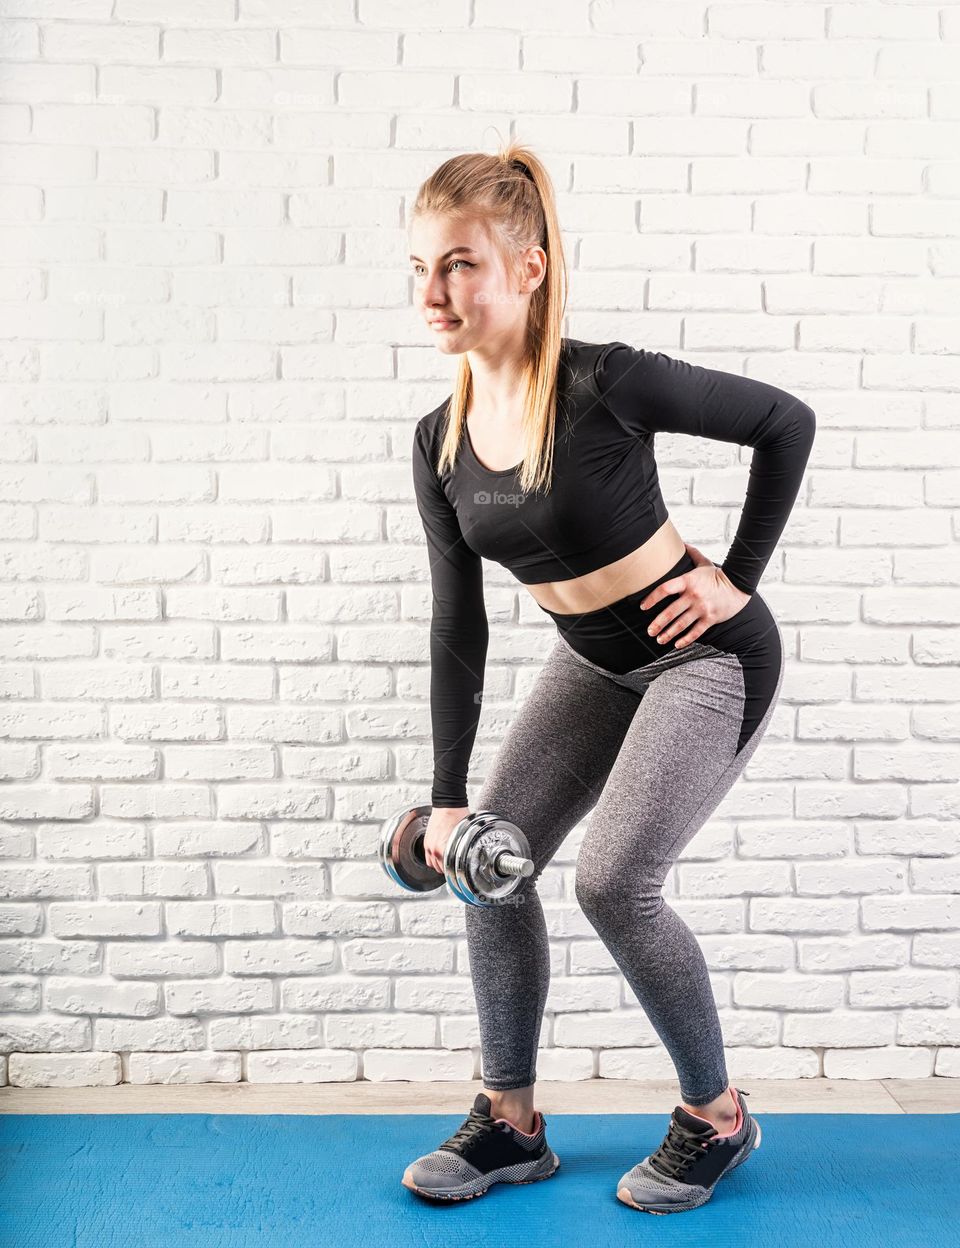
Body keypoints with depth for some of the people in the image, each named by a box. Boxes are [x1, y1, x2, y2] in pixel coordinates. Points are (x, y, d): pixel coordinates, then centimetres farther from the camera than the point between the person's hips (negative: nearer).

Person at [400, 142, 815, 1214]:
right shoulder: (441, 441, -5)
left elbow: (786, 421, -13)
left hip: (705, 654, -7)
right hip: (594, 662, 7)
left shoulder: (603, 384, -24)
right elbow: (458, 625, 0)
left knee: (614, 880, -15)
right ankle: (510, 1123, 18)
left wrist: (736, 577, -12)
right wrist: (447, 794, 0)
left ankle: (716, 1116, 12)